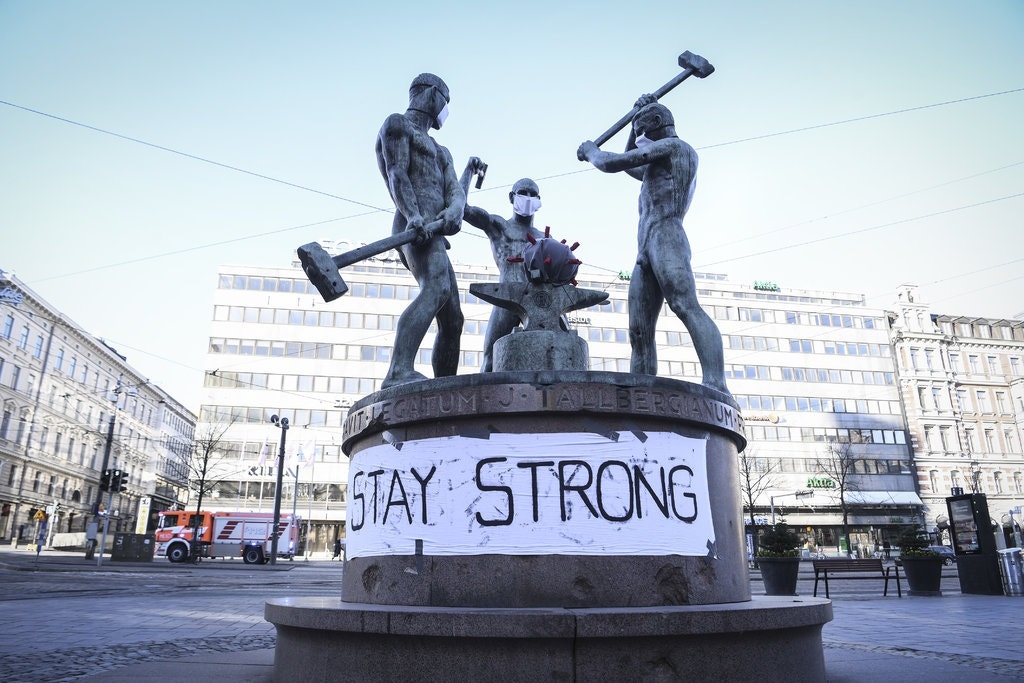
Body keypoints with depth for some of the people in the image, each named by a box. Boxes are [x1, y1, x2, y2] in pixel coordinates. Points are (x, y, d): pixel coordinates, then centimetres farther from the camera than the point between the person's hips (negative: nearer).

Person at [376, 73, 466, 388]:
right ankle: (399, 373, -48)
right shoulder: (397, 123, 11)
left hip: (434, 236, 9)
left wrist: (455, 212, -12)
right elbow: (396, 173, -9)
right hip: (414, 229, -9)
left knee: (452, 321, 5)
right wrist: (413, 215, -27)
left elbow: (456, 192, 14)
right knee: (436, 290, -34)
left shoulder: (440, 152, 34)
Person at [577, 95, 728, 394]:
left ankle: (716, 390, -42)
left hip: (666, 238, -10)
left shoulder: (672, 144, 7)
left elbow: (612, 164, 1)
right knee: (639, 332, -3)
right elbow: (630, 167, 49)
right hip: (645, 255, 10)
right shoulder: (662, 166, 34)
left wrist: (591, 151, 22)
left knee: (687, 307, -28)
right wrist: (639, 117, 43)